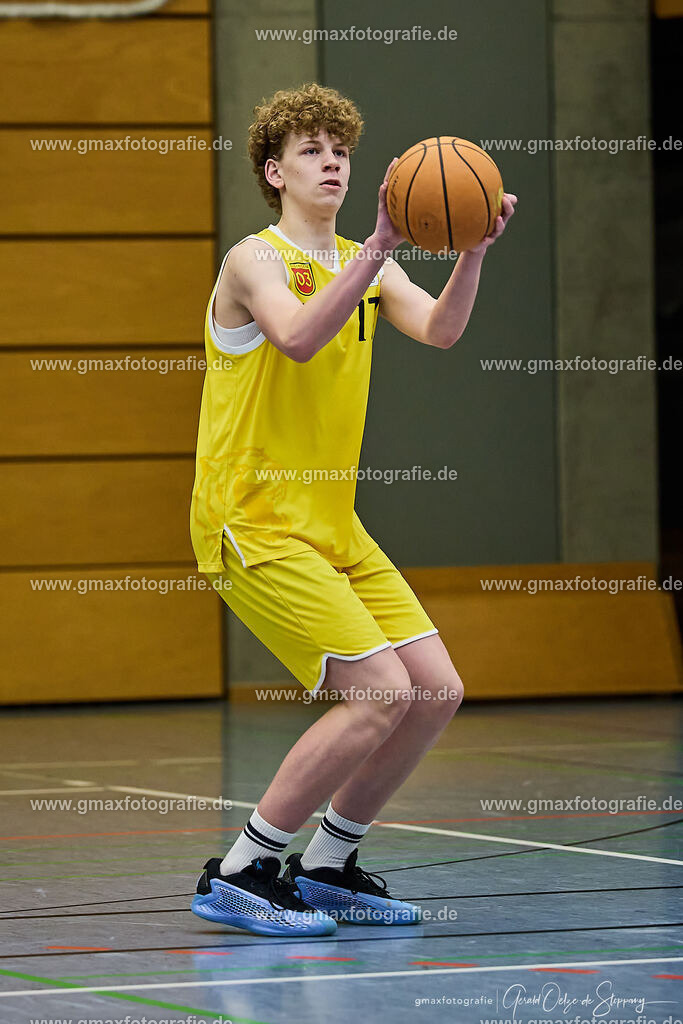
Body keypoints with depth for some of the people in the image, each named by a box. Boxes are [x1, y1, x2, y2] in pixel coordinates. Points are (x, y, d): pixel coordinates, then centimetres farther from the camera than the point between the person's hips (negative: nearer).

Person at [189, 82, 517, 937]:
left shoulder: (364, 264, 13)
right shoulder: (257, 259, -9)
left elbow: (439, 330, -5)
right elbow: (300, 338, -31)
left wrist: (473, 251, -22)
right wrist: (378, 248, -37)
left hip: (332, 526, 8)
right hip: (253, 524, -8)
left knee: (437, 691, 3)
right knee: (380, 694, -18)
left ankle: (326, 867, 16)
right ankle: (238, 876, -9)